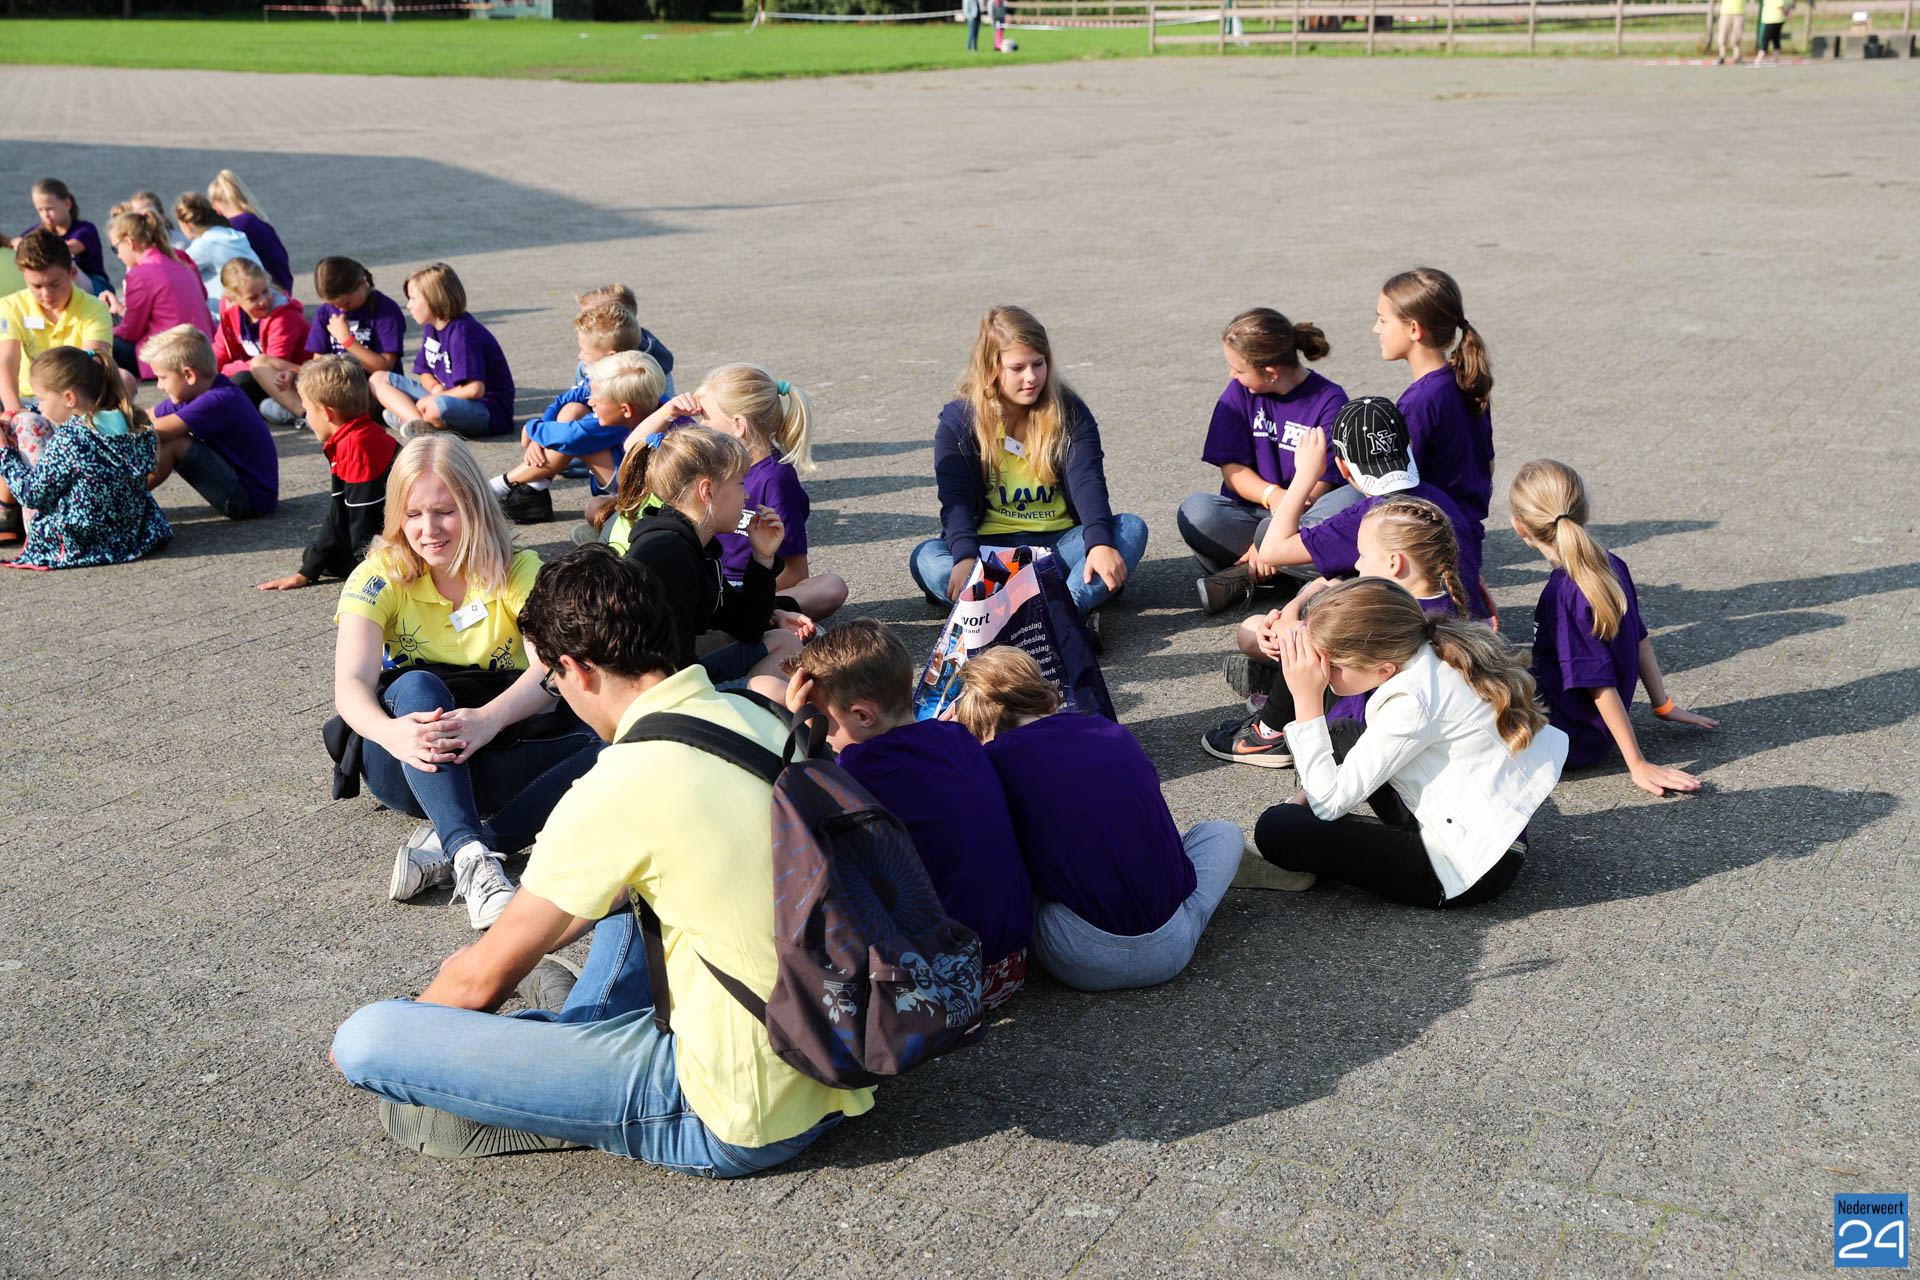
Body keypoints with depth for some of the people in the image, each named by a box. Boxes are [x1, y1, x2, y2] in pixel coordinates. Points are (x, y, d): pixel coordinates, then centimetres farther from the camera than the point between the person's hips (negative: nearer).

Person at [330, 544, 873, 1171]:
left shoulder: (619, 788, -20)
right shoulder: (755, 717, 3)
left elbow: (481, 979, -7)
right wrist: (520, 946, 32)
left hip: (739, 1125, -8)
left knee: (365, 1039, -12)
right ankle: (571, 1035, 22)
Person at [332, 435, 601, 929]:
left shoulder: (519, 572, -2)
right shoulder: (379, 577, -3)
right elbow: (350, 684, -17)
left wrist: (489, 718, -40)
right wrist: (390, 732, -41)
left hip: (497, 754, 1)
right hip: (407, 768, -1)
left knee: (603, 749, -27)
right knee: (416, 686, -33)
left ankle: (444, 845, -35)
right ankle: (471, 857, -49)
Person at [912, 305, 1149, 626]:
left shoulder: (1070, 413, 2)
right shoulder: (958, 419, -1)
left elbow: (1088, 483, -12)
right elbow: (955, 499, -12)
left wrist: (1100, 543, -33)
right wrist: (965, 557, -33)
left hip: (1061, 542, 1)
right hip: (991, 545, -1)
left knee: (1132, 528, -24)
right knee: (926, 557, -30)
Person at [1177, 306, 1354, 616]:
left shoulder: (1329, 399, -7)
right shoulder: (1239, 393, 2)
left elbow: (1319, 483, -14)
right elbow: (1232, 469, -2)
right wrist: (1273, 495, -24)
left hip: (1303, 516, -1)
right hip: (1251, 512, 1)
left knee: (1353, 497, -34)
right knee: (1195, 511, -28)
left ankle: (1244, 573, -28)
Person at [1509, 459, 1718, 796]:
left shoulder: (1563, 594, -28)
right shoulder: (1610, 564, -2)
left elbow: (1600, 684, -25)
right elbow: (1640, 639, 9)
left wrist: (1638, 765, -21)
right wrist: (1663, 705, 20)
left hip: (1574, 740, -9)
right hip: (1597, 729, 9)